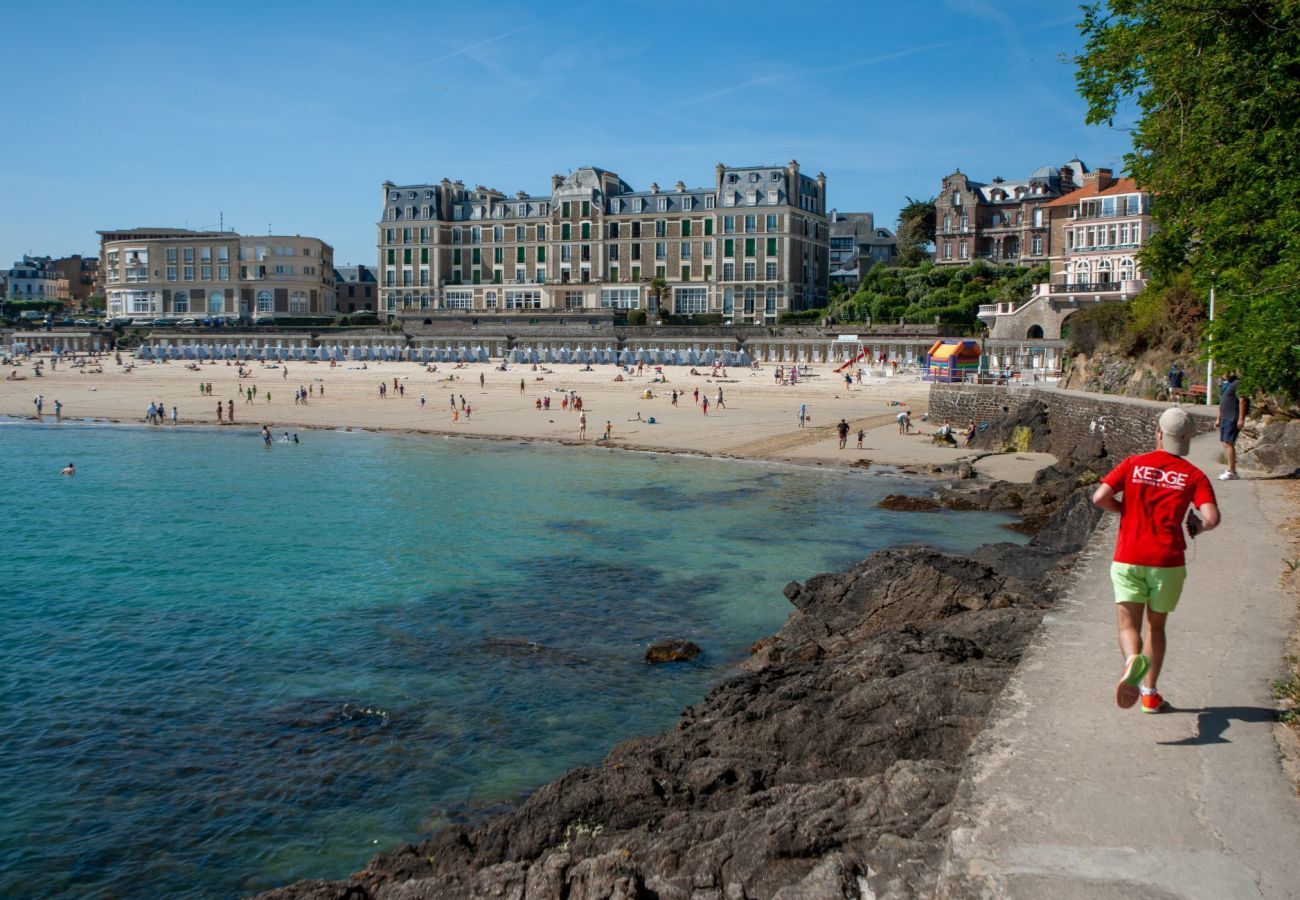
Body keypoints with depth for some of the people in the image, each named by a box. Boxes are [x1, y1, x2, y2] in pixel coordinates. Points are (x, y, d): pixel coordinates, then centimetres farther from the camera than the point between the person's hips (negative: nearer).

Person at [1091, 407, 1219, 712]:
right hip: (1167, 562, 1)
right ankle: (1149, 694, 23)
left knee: (1128, 625, 0)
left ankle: (1133, 660, -33)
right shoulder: (1194, 475, 1)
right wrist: (1198, 526, 12)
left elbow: (1099, 498, -5)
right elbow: (1212, 518, -11)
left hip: (1128, 559, -1)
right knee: (1156, 626, 18)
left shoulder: (1133, 464, 4)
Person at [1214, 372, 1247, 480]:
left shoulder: (1237, 384, -11)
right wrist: (1218, 418, 24)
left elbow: (1242, 401, -16)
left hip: (1233, 419, -9)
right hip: (1224, 418, 9)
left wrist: (1241, 419, -21)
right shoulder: (1224, 384, 18)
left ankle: (1231, 472, -7)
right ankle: (1231, 469, 20)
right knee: (1225, 444, 12)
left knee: (1228, 443, -10)